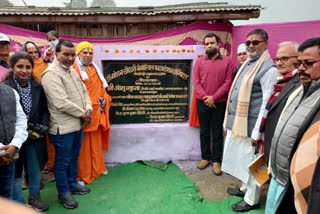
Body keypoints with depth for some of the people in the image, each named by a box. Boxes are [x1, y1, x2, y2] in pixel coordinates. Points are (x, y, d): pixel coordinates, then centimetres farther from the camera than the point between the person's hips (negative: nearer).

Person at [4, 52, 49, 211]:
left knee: (35, 169, 18)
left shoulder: (38, 87, 0)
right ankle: (18, 203, 30)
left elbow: (45, 109, 6)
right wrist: (23, 132, -17)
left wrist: (43, 126, -9)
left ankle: (34, 197, 39)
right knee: (15, 171, 11)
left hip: (35, 138, 4)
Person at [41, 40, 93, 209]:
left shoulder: (72, 70, 11)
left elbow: (84, 91, 15)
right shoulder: (51, 74, -18)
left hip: (78, 124, 9)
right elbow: (61, 103, -25)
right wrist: (82, 113, -13)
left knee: (74, 157, 22)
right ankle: (63, 193, 25)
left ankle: (72, 184, 40)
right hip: (63, 127, -8)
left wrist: (88, 109, -3)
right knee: (62, 161, 7)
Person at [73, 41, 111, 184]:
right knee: (83, 143, 0)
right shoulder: (74, 69, -7)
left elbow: (101, 88, 20)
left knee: (96, 140, 16)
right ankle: (82, 173, 12)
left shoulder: (95, 69, 16)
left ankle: (97, 168, 32)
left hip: (97, 111, 7)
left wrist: (104, 99, 2)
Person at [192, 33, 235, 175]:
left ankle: (216, 160, 19)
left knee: (217, 133, 7)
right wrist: (205, 97, -13)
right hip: (202, 103, 2)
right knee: (204, 131, 11)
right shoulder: (199, 62, 4)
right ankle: (205, 157, 25)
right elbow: (196, 82, -1)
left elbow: (228, 83, -7)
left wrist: (214, 97, -14)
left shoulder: (227, 62, -1)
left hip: (219, 103, -2)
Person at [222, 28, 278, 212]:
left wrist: (257, 132, -19)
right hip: (235, 123, 8)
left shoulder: (269, 69, -14)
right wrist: (228, 122, 16)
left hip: (248, 126, -8)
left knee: (250, 163, 6)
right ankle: (245, 188, 42)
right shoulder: (247, 64, 13)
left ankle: (251, 200, 25)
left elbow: (267, 104, -18)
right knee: (241, 160, 21)